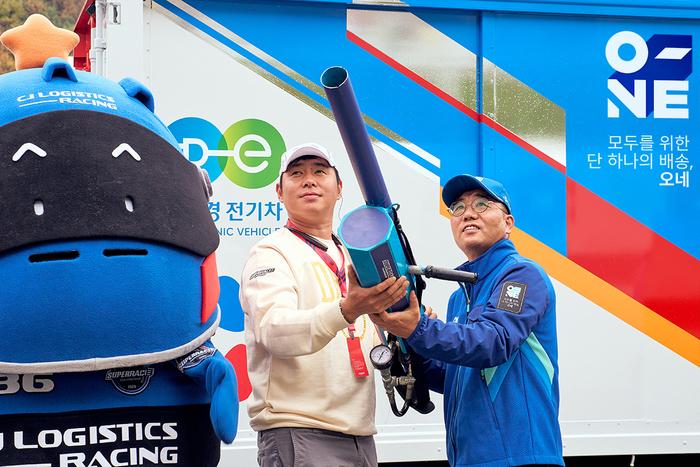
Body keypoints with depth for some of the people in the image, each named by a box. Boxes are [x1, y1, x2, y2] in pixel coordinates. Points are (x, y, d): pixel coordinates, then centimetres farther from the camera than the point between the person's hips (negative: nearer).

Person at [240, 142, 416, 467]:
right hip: (298, 436, -7)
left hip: (360, 437, 7)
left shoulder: (353, 260, 20)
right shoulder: (271, 254, -3)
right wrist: (347, 310, -38)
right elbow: (274, 330, -22)